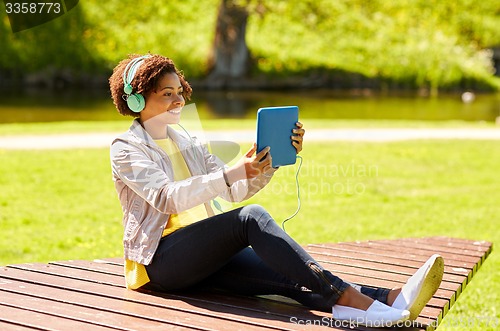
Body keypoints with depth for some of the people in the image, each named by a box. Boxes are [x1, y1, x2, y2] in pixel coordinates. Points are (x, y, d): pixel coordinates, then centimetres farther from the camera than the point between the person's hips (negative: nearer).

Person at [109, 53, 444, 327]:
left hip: (203, 256, 6)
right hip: (158, 259, -6)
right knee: (252, 217, -31)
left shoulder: (188, 143, 19)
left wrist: (276, 157, -4)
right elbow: (167, 197, -20)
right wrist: (233, 172, -31)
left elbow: (236, 192, 12)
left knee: (289, 278, -22)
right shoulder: (126, 148, -2)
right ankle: (345, 297, -39)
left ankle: (388, 298, -42)